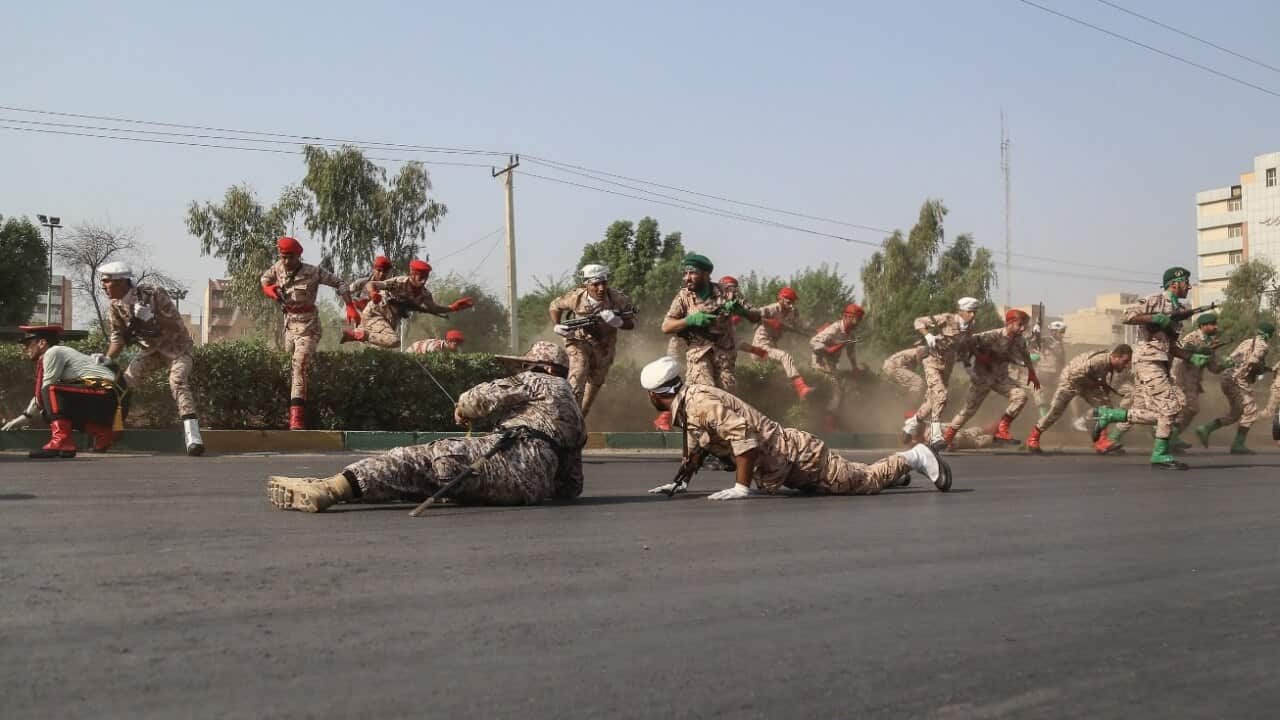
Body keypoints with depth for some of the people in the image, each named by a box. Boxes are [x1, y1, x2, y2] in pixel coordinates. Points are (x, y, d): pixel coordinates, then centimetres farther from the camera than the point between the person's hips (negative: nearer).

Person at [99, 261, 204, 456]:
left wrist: (151, 318, -37)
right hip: (151, 350, 6)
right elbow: (117, 338, -4)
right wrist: (107, 359, -20)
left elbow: (177, 327, -25)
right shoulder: (114, 308, -7)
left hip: (176, 346, -6)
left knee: (178, 382, -26)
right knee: (124, 382, -6)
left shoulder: (153, 294, -24)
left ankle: (193, 437, -32)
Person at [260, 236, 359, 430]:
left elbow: (339, 283, -5)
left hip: (307, 325, -8)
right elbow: (264, 279, 22)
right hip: (289, 324, 8)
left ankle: (297, 416, -27)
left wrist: (350, 308, -11)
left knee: (300, 364, -19)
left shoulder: (313, 272, -13)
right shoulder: (278, 267, 2)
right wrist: (268, 289, -1)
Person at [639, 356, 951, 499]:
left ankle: (913, 458, 16)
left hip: (792, 453, -9)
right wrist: (681, 482, 12)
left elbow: (742, 433, -36)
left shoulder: (699, 402, -24)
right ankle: (893, 469, 38)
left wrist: (741, 487, -32)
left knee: (865, 481, 3)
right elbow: (701, 445, 19)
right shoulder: (686, 403, 6)